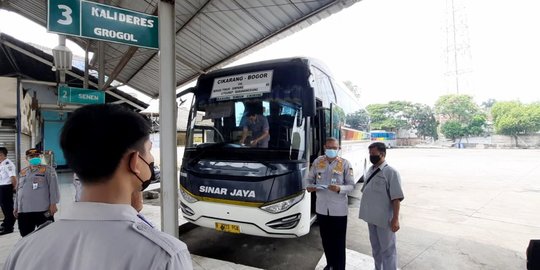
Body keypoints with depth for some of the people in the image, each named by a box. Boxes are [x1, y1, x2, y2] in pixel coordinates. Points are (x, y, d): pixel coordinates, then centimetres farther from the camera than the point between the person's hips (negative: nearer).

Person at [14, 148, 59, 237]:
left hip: (43, 210, -5)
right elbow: (18, 191, 20)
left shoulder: (48, 170, -1)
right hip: (23, 211, 5)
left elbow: (53, 187, -7)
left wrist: (53, 204, -14)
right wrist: (16, 208, 17)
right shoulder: (22, 172, 15)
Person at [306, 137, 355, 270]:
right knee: (326, 239, 19)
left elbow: (351, 185, -6)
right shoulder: (317, 161, 0)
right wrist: (309, 187, -14)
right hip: (322, 208, 3)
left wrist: (340, 189, -25)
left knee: (339, 241, 6)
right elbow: (310, 179, 8)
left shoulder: (345, 164, -7)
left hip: (338, 209, -3)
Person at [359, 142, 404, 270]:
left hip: (385, 219, -7)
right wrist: (366, 212, 18)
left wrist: (395, 219, -21)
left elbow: (396, 198, -18)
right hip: (372, 217, 8)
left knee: (387, 249, 5)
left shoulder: (390, 172, -15)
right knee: (375, 247, 21)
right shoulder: (370, 170, 7)